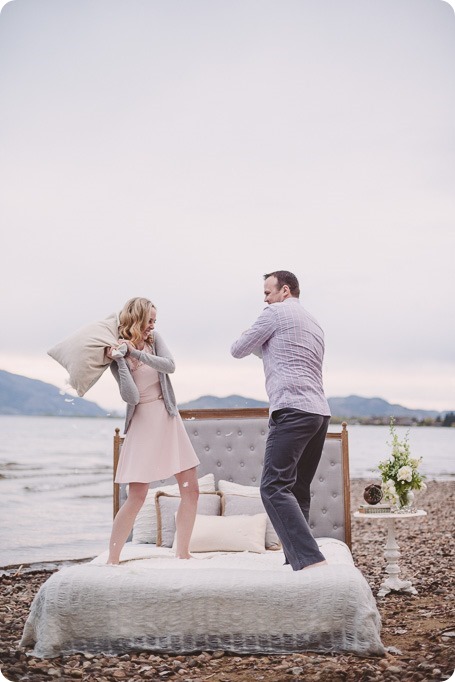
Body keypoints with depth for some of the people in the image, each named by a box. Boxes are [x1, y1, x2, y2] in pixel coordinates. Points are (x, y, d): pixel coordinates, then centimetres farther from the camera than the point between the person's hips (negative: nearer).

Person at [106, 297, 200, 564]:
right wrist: (121, 360, -23)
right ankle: (112, 560, -1)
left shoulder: (154, 339, 4)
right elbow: (132, 397, -17)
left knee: (191, 489, 3)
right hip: (143, 423, -5)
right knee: (137, 496, -10)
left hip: (169, 420, 5)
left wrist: (137, 353, -21)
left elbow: (170, 366, -14)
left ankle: (182, 555, 13)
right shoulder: (117, 353, -6)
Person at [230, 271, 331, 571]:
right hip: (321, 412, 9)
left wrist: (251, 338, 28)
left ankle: (312, 561, -27)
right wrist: (263, 344, 30)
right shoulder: (314, 323, 25)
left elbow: (238, 350, 8)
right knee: (298, 491, 12)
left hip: (293, 410, -9)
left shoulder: (276, 313, 1)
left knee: (275, 488, -15)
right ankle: (297, 560, 12)